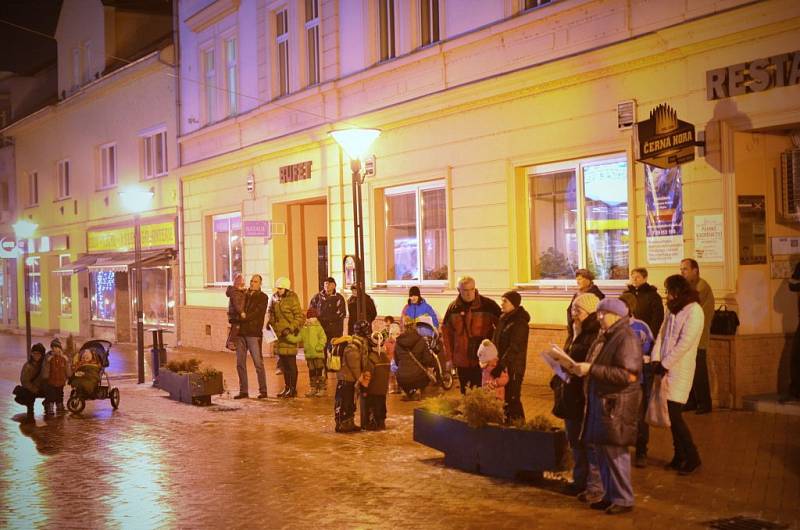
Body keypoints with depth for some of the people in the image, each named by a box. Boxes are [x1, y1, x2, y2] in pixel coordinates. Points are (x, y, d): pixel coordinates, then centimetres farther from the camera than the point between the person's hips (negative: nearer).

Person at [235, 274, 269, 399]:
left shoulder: (262, 297, 2)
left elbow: (257, 313, -11)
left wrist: (244, 317, -18)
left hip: (254, 333, -5)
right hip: (241, 332, 5)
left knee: (258, 363, -5)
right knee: (240, 363, 6)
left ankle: (263, 390, 1)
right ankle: (243, 391, 12)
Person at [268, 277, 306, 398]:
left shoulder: (292, 299, -9)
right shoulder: (275, 298, 10)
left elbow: (300, 317, -10)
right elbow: (271, 312, 26)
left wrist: (290, 328, -19)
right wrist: (270, 323, 9)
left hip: (289, 334, -7)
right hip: (278, 333, 7)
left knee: (291, 362, -4)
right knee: (283, 362, 12)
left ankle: (293, 389, 3)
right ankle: (287, 387, 21)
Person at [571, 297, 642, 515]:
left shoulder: (626, 339, -14)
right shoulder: (604, 338, 15)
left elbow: (628, 375, -23)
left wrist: (591, 369, -23)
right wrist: (582, 369, 3)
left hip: (616, 404, -9)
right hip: (599, 401, 9)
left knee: (615, 451, -3)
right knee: (600, 450, 12)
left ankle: (623, 499, 8)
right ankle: (610, 495, 23)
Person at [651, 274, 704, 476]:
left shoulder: (694, 311, -11)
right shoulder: (673, 309, 14)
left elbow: (684, 343, -17)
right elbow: (662, 334, 11)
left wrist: (664, 364, -14)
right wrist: (656, 360, -3)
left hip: (680, 370, -7)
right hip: (666, 369, 7)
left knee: (674, 415, -9)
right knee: (672, 415, 9)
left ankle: (692, 457, 4)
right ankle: (679, 456, 20)